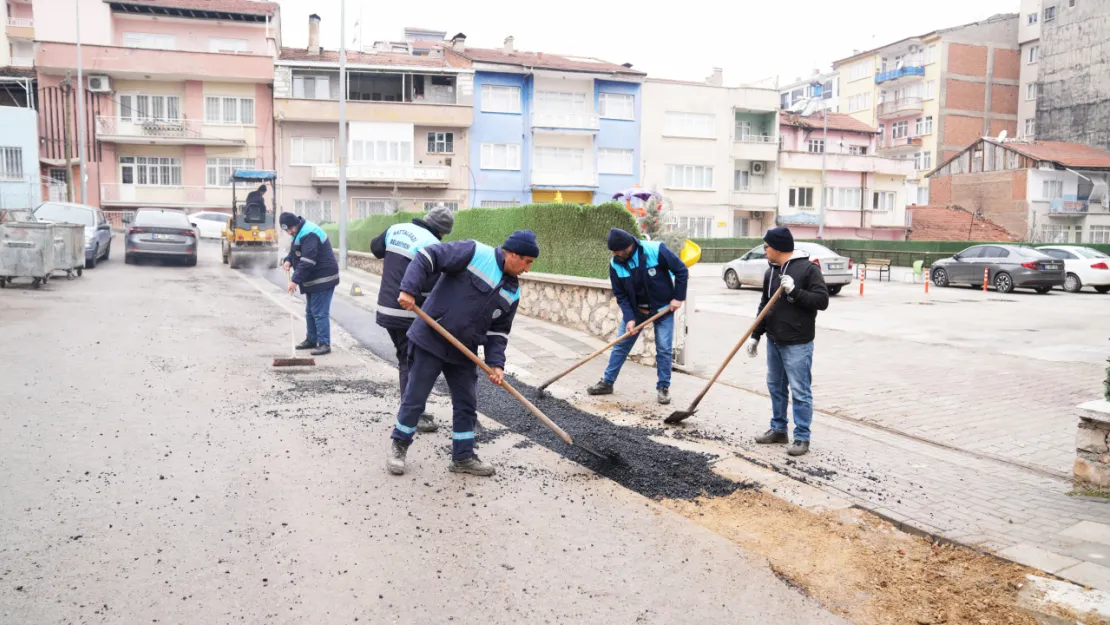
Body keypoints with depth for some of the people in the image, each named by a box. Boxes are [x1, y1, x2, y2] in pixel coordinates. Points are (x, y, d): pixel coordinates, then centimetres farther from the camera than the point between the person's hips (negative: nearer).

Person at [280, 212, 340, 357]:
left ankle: (324, 344, -7)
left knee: (320, 312, -11)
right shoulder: (300, 232, 12)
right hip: (313, 279, 11)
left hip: (322, 278, -11)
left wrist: (295, 280, -27)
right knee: (310, 312, 17)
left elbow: (307, 261, -28)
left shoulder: (309, 234, -22)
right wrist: (288, 260, 2)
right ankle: (311, 340, 28)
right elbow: (295, 251, 24)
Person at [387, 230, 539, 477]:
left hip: (463, 353, 6)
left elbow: (498, 331, 9)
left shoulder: (512, 293, 5)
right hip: (429, 342, -6)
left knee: (467, 404, 10)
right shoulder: (474, 253, -15)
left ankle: (463, 457, 25)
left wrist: (496, 363, -4)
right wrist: (409, 290, -25)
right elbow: (427, 257, -16)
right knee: (414, 399, 4)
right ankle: (399, 447, 26)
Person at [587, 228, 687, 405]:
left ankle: (663, 388, 11)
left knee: (664, 349, -3)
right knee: (621, 345, 6)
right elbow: (621, 295, -8)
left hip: (663, 308, -3)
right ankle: (607, 382, 17)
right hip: (635, 309, 3)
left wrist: (678, 298, -15)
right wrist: (629, 318, -18)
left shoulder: (656, 250, -26)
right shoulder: (615, 264, -14)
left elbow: (681, 271, -15)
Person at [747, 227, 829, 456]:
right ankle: (778, 430, 29)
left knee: (800, 392, -2)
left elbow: (822, 300, -15)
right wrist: (755, 335, 13)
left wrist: (794, 291, -23)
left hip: (797, 344, -8)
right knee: (775, 387, 16)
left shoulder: (808, 268, -10)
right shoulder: (771, 272, 11)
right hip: (774, 342, 8)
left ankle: (802, 437, 7)